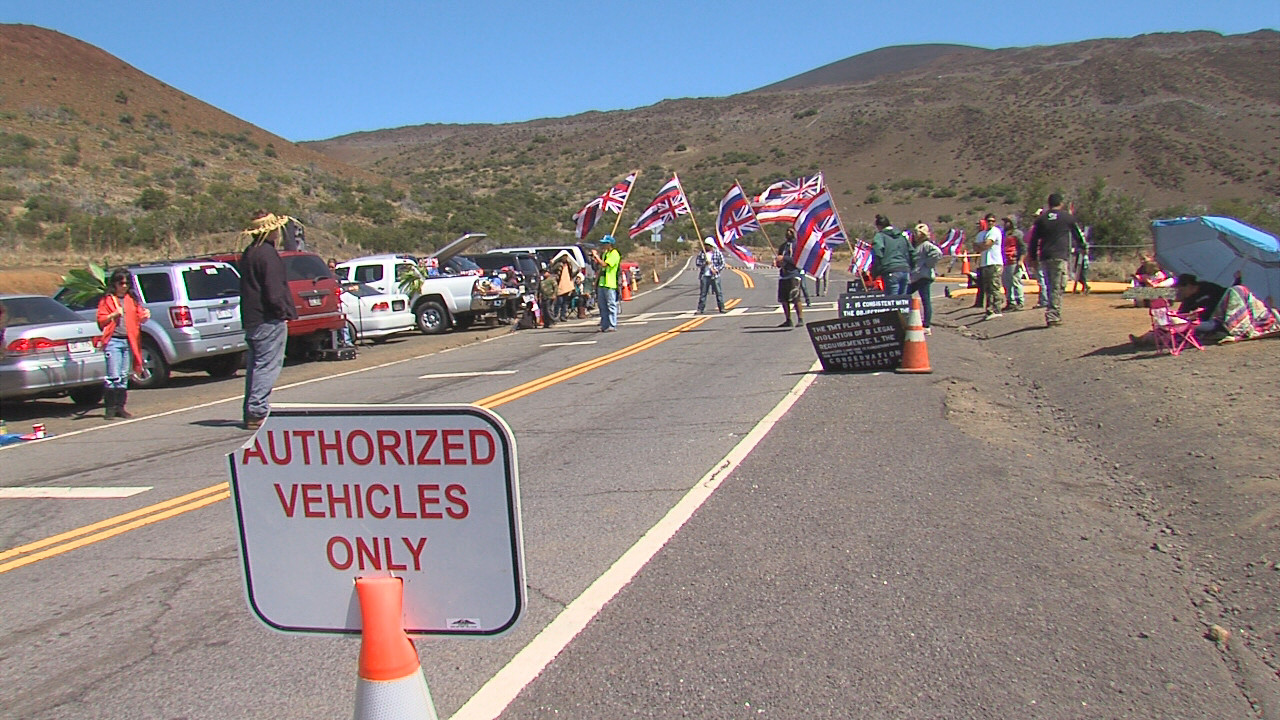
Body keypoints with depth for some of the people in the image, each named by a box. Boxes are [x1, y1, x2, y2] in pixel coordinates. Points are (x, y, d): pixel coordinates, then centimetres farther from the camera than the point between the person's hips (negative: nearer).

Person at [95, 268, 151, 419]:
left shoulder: (132, 299, 15)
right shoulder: (106, 300, 4)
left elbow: (139, 315, 15)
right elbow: (101, 320, 1)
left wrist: (145, 316, -8)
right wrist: (114, 314, -16)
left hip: (129, 341, 4)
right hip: (113, 341, -4)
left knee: (124, 377, 7)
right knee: (114, 376, -9)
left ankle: (120, 407, 14)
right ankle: (109, 408, -1)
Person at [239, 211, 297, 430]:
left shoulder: (248, 254, 16)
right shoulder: (268, 254, -14)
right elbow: (274, 292, -22)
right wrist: (284, 312, -10)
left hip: (251, 319, 10)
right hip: (269, 321, -10)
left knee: (255, 366, 14)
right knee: (267, 366, -8)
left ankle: (251, 412, 18)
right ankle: (257, 413, -10)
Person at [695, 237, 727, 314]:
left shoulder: (718, 253, 0)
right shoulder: (702, 253, 8)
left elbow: (722, 264, -1)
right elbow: (697, 262, 5)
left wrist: (717, 270, -15)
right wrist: (704, 263, -12)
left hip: (714, 276, -2)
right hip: (704, 276, 2)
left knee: (718, 292, -2)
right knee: (702, 293, 4)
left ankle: (721, 308, 5)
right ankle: (700, 309, 8)